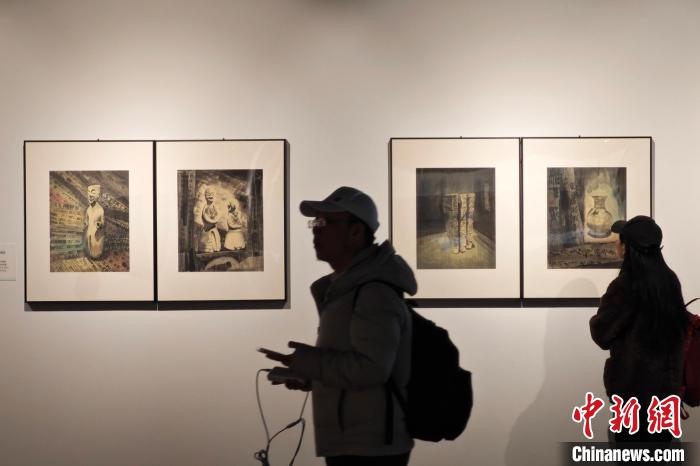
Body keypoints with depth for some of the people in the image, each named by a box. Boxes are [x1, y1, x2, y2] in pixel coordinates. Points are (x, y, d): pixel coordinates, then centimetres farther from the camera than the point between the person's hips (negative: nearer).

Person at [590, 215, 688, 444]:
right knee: (660, 442, 16)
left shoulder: (623, 286, -19)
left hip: (633, 382, -6)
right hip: (667, 379, 6)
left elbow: (602, 334, -10)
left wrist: (596, 319, 10)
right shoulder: (670, 279, 0)